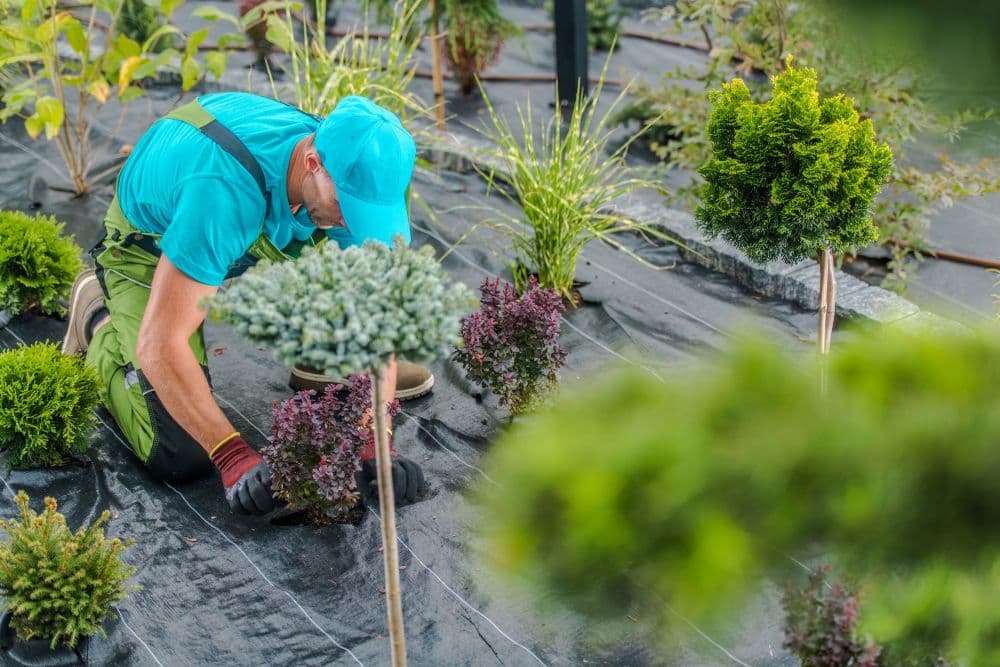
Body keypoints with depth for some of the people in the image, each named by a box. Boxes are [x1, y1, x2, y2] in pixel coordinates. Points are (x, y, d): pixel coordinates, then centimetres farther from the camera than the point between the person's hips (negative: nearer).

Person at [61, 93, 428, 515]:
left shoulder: (352, 172, -25)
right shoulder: (226, 190, -43)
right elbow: (159, 345, -41)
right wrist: (232, 455, -41)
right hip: (150, 247, -5)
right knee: (180, 458, -14)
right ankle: (100, 318, 11)